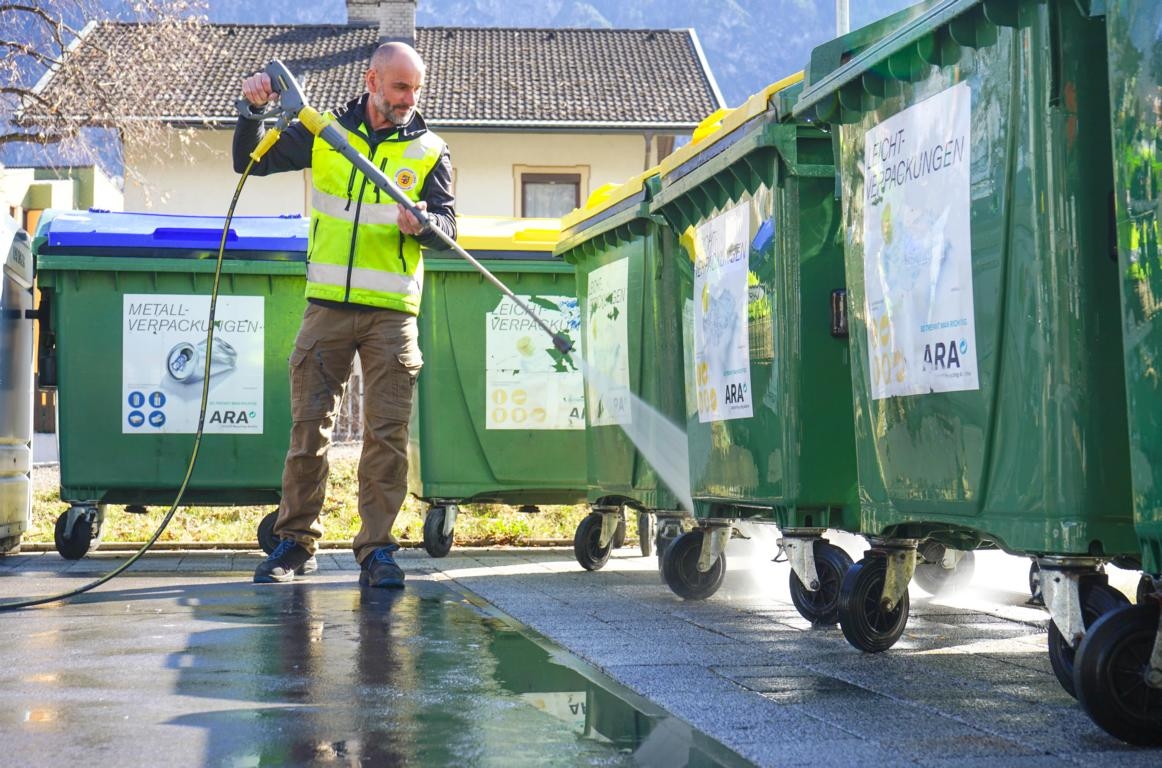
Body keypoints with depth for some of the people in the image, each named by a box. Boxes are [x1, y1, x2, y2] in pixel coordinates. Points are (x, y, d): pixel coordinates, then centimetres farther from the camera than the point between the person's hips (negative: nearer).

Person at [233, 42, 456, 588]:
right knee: (308, 425, 2)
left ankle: (377, 549, 3)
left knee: (387, 432, -3)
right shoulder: (324, 133, 9)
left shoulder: (430, 151, 6)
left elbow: (447, 227, 0)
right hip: (327, 307, 1)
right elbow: (250, 163, 12)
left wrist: (420, 223, -23)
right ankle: (295, 541, 13)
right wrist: (252, 113, -6)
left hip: (392, 315, -1)